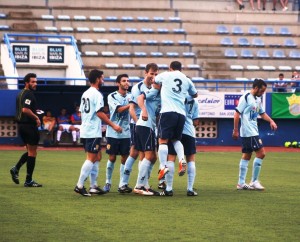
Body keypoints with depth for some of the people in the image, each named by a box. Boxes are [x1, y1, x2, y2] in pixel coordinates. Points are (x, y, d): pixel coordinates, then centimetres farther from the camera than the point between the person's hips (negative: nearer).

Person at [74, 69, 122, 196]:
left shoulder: (85, 94, 15)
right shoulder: (97, 94, -12)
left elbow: (81, 112, 18)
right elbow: (99, 112, -19)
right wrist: (113, 125, -17)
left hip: (85, 131, 9)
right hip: (93, 132, -9)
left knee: (97, 157, 14)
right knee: (91, 158, -7)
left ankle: (93, 186, 14)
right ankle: (80, 186, -9)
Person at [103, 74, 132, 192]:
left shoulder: (131, 96, 7)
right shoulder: (112, 97, -3)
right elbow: (119, 109, -16)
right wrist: (131, 104, -26)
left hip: (126, 133, 2)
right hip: (113, 133, -2)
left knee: (124, 158, 2)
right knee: (112, 158, 2)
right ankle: (108, 182, 14)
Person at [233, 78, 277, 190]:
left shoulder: (258, 99, 14)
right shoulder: (246, 97, -11)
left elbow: (262, 113, 26)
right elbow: (237, 114, -12)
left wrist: (271, 121, 8)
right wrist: (235, 130, -13)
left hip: (253, 132, 9)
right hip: (249, 132, -9)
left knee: (246, 156, 10)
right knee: (261, 153, -10)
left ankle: (241, 183, 14)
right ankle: (254, 181, -4)